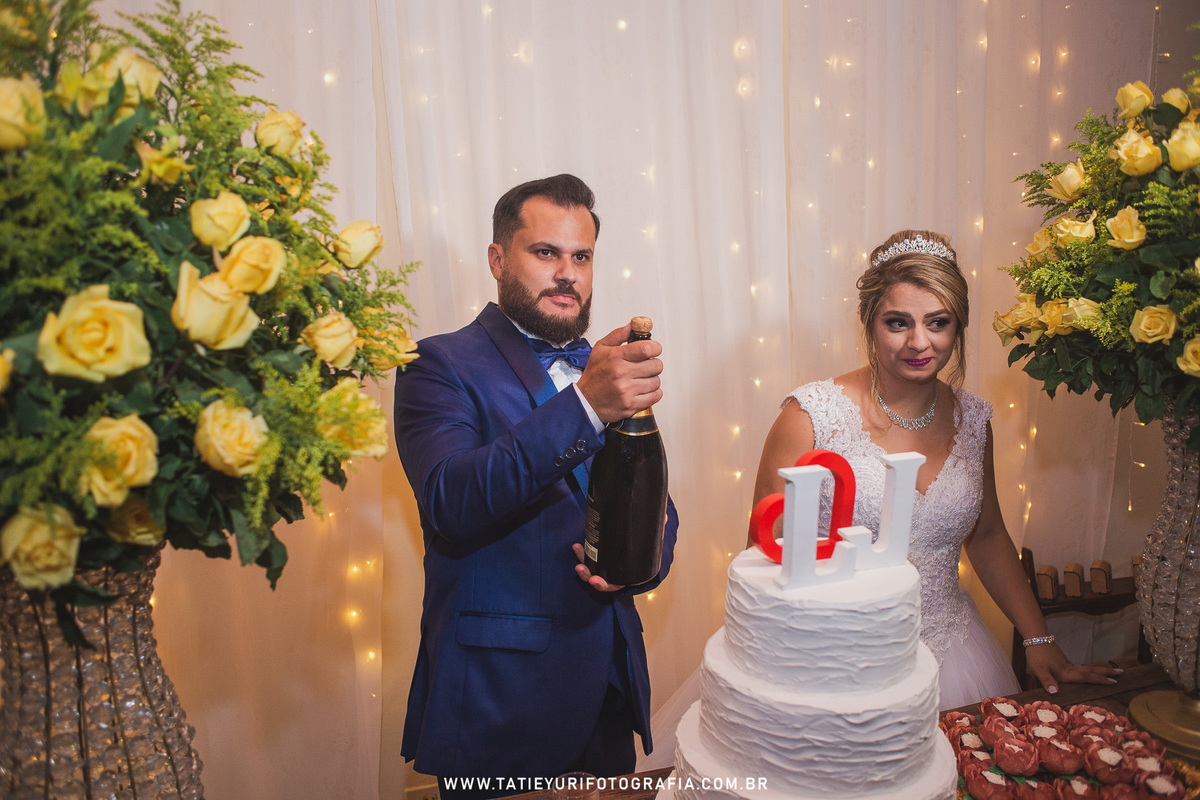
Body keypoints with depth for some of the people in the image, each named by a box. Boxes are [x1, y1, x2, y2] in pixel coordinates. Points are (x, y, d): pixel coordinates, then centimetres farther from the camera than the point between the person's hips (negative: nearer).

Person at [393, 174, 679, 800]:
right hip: (498, 695, -5)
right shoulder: (441, 365, -9)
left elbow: (658, 508, 11)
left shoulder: (607, 373, 9)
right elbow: (450, 501, -24)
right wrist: (585, 404, -34)